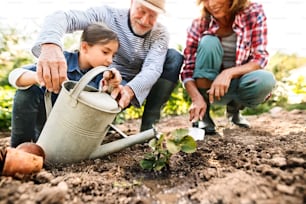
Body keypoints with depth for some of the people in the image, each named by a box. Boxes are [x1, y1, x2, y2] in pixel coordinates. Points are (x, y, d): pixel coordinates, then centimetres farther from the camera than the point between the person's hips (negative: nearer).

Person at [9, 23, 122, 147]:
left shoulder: (100, 73, -12)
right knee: (29, 90, -26)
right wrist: (37, 77, -49)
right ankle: (19, 146, -12)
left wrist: (110, 85, -49)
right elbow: (14, 75, -28)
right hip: (43, 119, -3)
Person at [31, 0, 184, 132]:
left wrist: (130, 89, -48)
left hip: (139, 87, 3)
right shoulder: (108, 15, -15)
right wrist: (50, 45, -53)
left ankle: (148, 126, -16)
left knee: (174, 57, -18)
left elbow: (153, 68, -26)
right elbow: (62, 17, -29)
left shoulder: (160, 34, -9)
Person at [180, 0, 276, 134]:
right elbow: (187, 69, -16)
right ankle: (202, 115, -17)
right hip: (210, 85, 0)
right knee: (209, 42, -26)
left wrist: (228, 73, -35)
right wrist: (197, 98, -35)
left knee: (266, 80, -31)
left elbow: (260, 58, -17)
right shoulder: (199, 24, -12)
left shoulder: (254, 13, -11)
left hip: (237, 82, 1)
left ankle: (234, 108, 4)